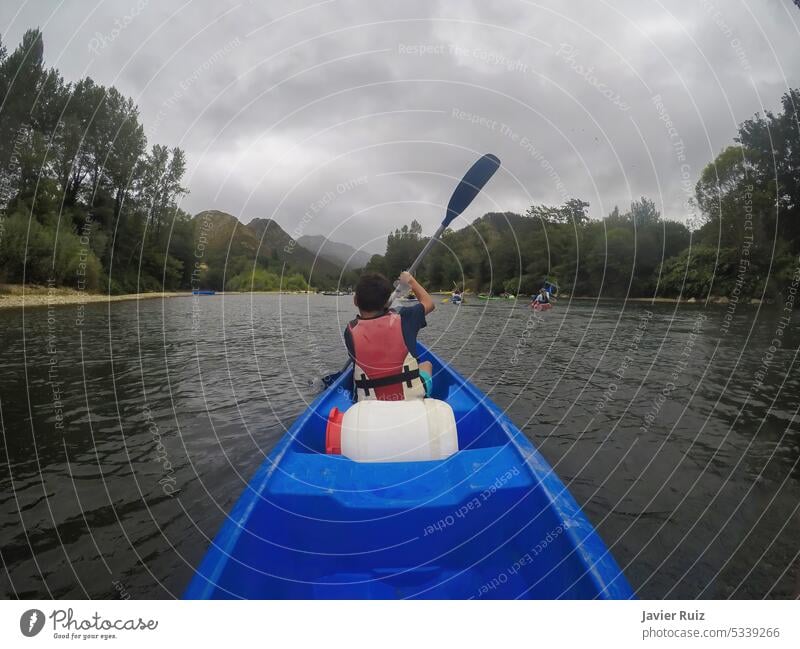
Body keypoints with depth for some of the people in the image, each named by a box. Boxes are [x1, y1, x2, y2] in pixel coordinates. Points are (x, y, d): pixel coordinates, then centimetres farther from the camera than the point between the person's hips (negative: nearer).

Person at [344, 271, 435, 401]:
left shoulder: (350, 331, -11)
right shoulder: (402, 319, -12)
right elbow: (429, 303, 7)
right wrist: (410, 281, 20)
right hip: (412, 397, 0)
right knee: (426, 364, 30)